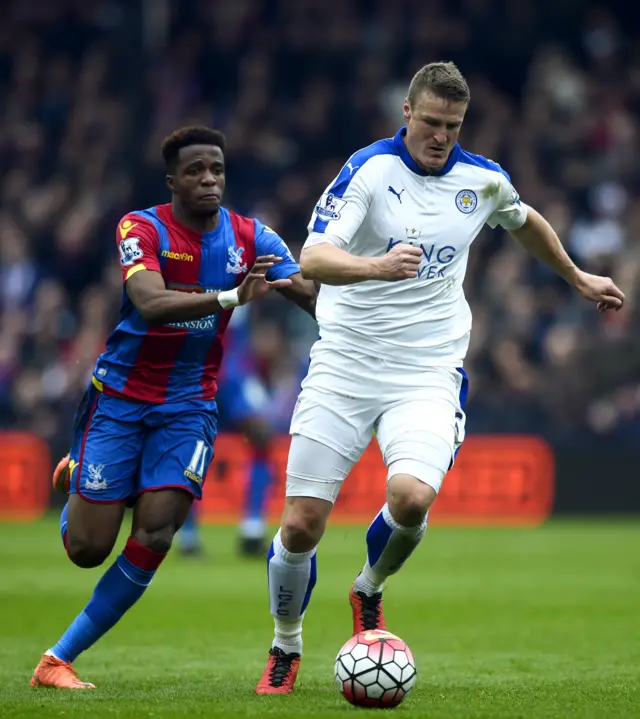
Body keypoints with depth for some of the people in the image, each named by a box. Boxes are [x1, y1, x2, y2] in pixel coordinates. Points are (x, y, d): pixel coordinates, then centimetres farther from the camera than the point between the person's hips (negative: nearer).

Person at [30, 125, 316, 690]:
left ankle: (58, 660, -2)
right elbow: (151, 303, -31)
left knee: (154, 537, -14)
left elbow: (315, 296, -9)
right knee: (88, 549, -4)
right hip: (120, 398, -3)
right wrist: (231, 297, -45)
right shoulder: (142, 229, -14)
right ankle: (75, 480, 35)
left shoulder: (250, 238, -2)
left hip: (190, 405, 3)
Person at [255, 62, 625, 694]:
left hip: (429, 373, 2)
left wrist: (578, 279, 39)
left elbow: (525, 222, 28)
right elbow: (312, 259, -23)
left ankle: (369, 591, 7)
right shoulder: (369, 169, -10)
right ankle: (285, 648, 22)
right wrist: (377, 266, -41)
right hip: (344, 365, -2)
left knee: (411, 497, -26)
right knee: (301, 522, -6)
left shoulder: (484, 180, 4)